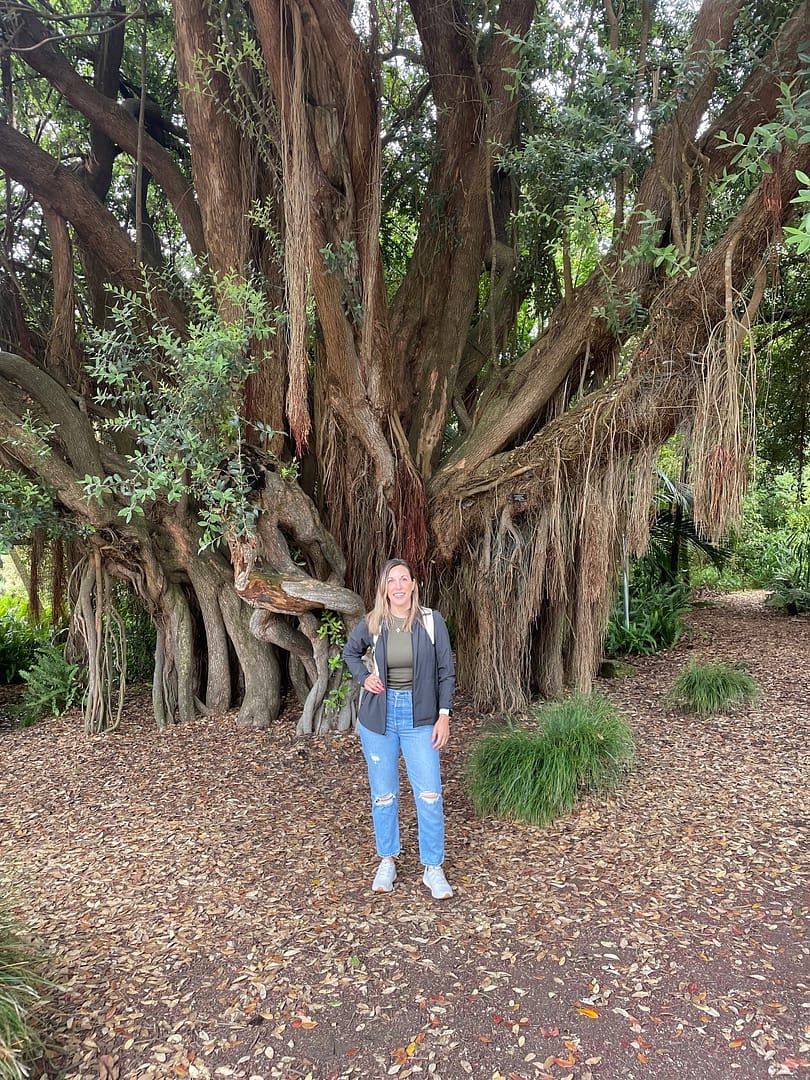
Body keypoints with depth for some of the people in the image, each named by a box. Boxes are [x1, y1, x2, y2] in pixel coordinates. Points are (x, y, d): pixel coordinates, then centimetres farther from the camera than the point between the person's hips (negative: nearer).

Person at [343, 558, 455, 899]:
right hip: (379, 715, 1)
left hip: (419, 717, -1)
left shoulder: (431, 621, -7)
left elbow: (446, 672, -1)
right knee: (383, 794, 10)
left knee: (429, 794, -1)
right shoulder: (372, 623, -3)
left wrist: (444, 716, -6)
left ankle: (433, 869, 15)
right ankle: (387, 862, 28)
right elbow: (350, 652, 17)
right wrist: (363, 677, -1)